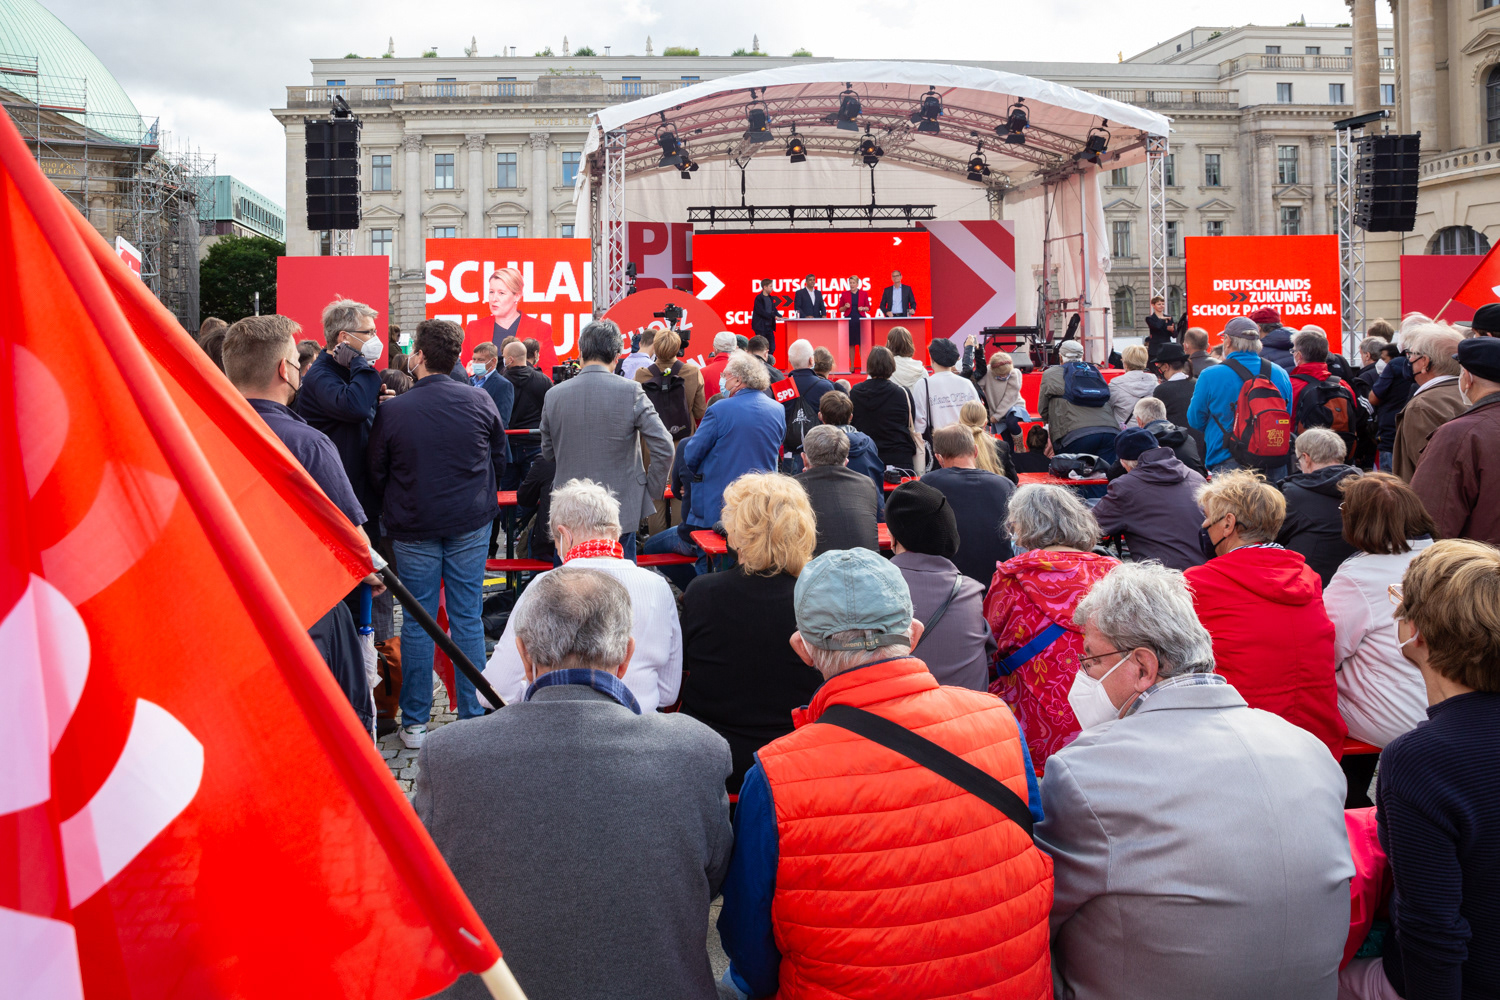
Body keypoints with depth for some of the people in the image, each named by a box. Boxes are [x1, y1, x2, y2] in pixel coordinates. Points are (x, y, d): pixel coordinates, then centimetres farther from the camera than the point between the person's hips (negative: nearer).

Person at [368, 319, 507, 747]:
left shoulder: (391, 411, -11)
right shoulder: (480, 401, -6)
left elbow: (376, 475, 0)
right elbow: (500, 461, 6)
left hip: (413, 529, -1)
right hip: (471, 524, 1)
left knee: (417, 621, 7)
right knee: (467, 618, 8)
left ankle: (415, 722, 13)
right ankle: (472, 716, 13)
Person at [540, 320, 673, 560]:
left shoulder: (553, 395, -1)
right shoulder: (631, 392, -11)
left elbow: (548, 452, 11)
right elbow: (664, 447, -11)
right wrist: (653, 490, 2)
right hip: (621, 512, -2)